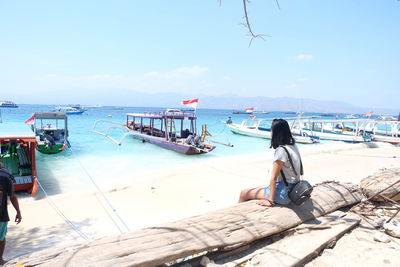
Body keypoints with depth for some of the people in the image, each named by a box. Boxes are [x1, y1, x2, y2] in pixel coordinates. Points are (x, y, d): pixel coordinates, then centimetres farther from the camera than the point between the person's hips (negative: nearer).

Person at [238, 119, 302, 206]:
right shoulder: (293, 146, 4)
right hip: (292, 188, 9)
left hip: (284, 192, -9)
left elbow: (273, 178, -20)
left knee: (244, 193, -2)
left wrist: (270, 200, -15)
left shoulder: (281, 150, -21)